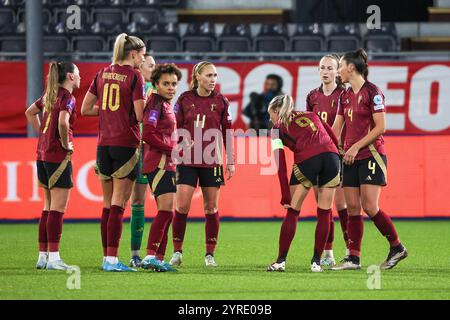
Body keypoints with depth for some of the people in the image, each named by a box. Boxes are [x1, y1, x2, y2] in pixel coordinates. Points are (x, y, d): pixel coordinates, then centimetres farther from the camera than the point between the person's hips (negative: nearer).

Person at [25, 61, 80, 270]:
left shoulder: (50, 95, 13)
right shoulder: (67, 97, -12)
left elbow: (30, 113, 25)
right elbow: (63, 122, -28)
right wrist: (66, 144, -14)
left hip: (43, 155, 8)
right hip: (58, 157, -8)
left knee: (49, 208, 14)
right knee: (58, 209, -6)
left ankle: (43, 255, 15)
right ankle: (53, 257, -8)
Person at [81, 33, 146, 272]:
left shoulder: (102, 75, 10)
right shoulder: (134, 77, -8)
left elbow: (85, 109, 13)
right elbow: (140, 116, -12)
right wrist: (147, 103, 7)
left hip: (103, 144, 6)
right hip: (126, 144, -6)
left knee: (108, 204, 12)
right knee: (118, 205, -6)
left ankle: (106, 257, 14)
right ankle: (112, 259, -10)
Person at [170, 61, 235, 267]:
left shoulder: (221, 101, 3)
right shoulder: (184, 99, 1)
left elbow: (227, 132, 7)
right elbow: (176, 129, 5)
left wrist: (230, 161, 5)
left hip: (212, 161, 1)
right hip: (187, 160, -1)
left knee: (211, 208, 3)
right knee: (182, 206, -7)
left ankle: (210, 254, 10)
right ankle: (177, 252, 4)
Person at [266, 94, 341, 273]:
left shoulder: (278, 129, 17)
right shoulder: (312, 115, 30)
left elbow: (281, 166, 7)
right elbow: (335, 140, 20)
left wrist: (285, 197, 7)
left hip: (306, 161, -3)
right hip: (331, 155, 3)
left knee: (292, 212, 11)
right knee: (324, 213, 12)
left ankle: (281, 261, 11)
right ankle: (316, 262, 12)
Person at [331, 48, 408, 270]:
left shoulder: (372, 92, -9)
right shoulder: (345, 96, 14)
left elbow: (380, 127, -14)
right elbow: (336, 129, 17)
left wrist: (356, 146, -16)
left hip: (371, 154, -7)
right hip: (351, 158, 7)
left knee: (369, 207, -12)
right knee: (352, 208, 2)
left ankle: (397, 247, 4)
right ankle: (354, 258, 4)